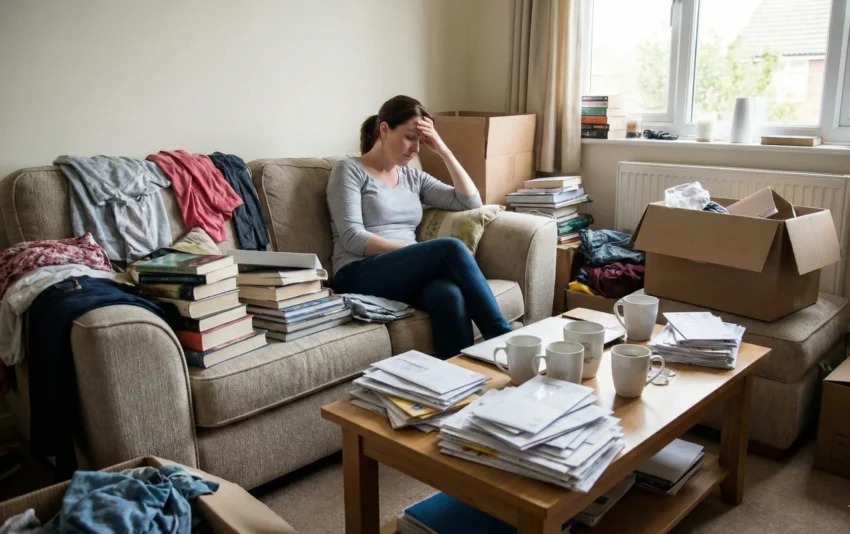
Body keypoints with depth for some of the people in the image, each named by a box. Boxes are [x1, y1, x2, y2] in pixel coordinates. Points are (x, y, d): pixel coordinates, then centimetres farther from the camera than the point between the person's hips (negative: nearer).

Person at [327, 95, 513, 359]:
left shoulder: (413, 177, 21)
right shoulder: (349, 171, 3)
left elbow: (471, 203, 15)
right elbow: (353, 239, -10)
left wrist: (444, 151, 9)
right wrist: (418, 251, -16)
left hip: (408, 274, 5)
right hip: (359, 275, -5)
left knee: (450, 295, -34)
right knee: (451, 248, -30)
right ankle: (504, 339, -27)